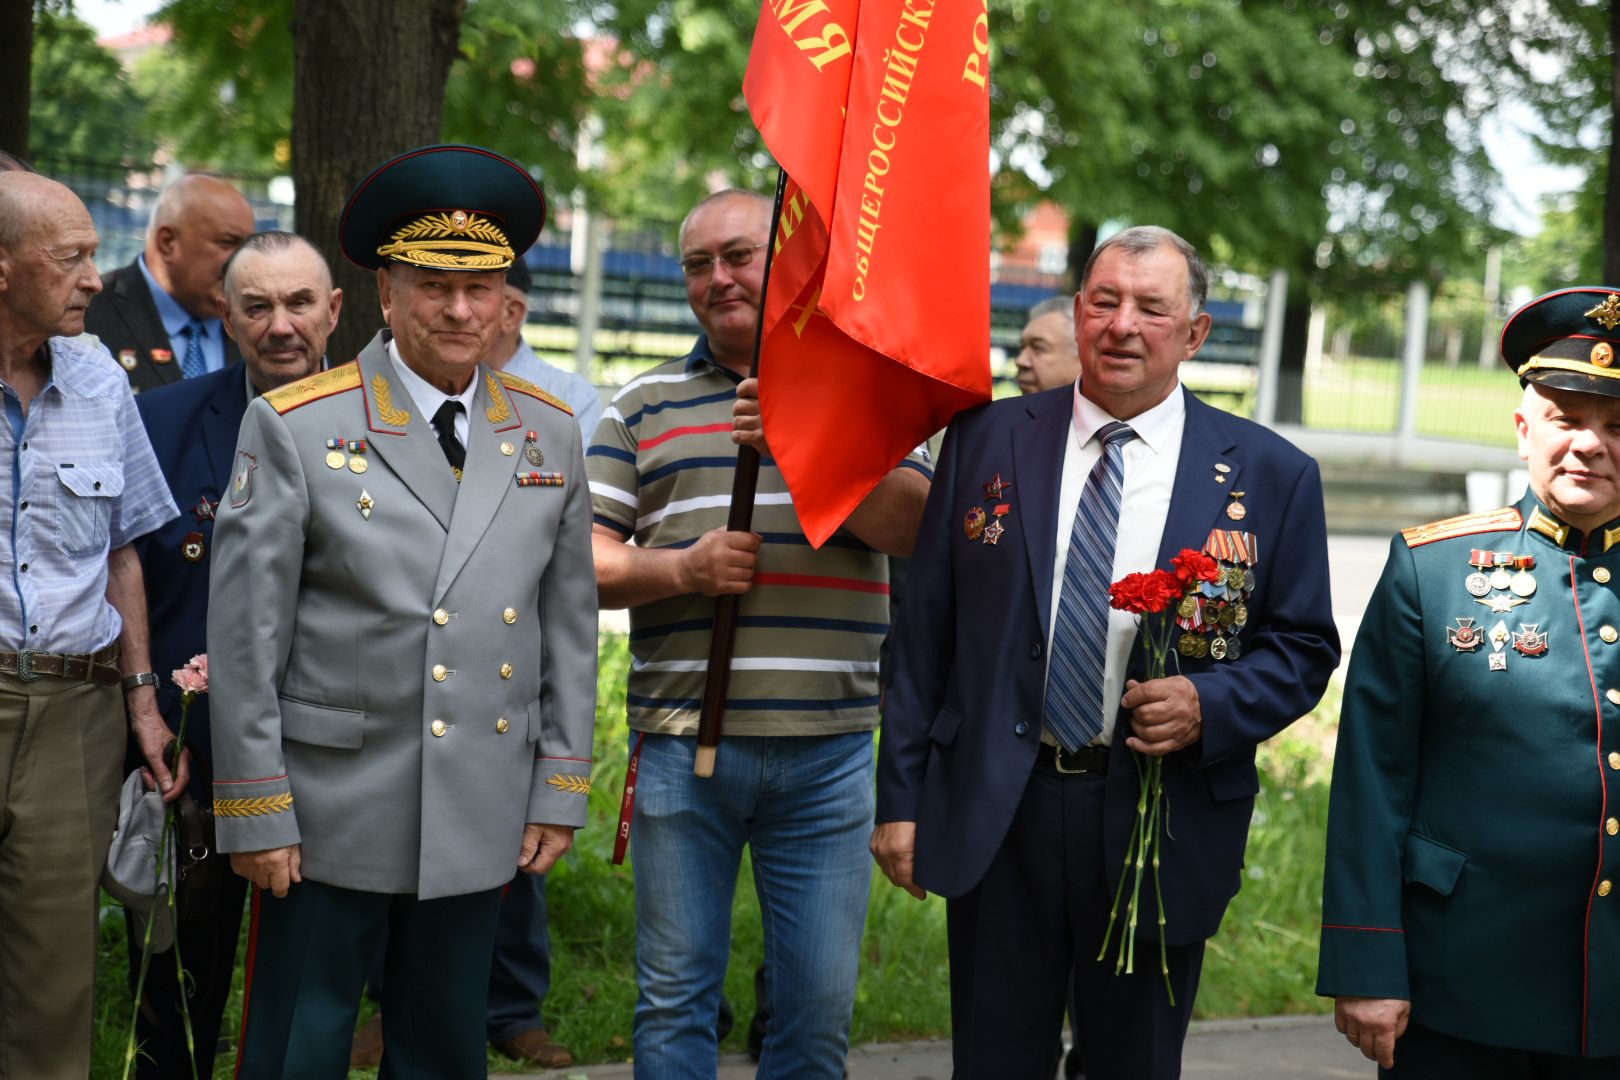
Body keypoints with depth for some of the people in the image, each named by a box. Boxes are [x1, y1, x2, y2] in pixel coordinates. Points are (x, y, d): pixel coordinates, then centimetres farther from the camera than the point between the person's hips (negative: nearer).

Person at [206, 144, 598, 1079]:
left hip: (483, 817, 4)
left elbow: (570, 623, 9)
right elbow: (246, 632, -7)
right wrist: (256, 812, -9)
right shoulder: (295, 428, -6)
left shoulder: (549, 433, 6)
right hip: (330, 813, -3)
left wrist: (561, 791, 5)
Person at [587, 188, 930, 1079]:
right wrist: (683, 569, -13)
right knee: (674, 997, 7)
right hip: (681, 742, 0)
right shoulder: (643, 406, 10)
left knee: (820, 1003, 5)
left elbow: (914, 526, -5)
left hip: (827, 748, 0)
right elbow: (583, 562, 5)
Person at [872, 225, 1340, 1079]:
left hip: (1163, 824, 0)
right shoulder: (985, 441, 4)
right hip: (995, 816, 1)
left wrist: (1209, 706, -16)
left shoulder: (1270, 475, 1)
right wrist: (901, 796, 1)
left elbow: (1303, 648, 5)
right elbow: (925, 628, 4)